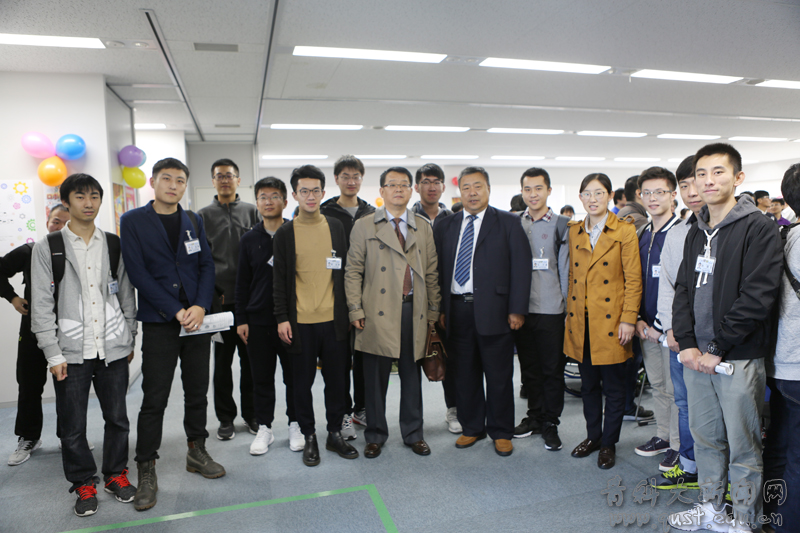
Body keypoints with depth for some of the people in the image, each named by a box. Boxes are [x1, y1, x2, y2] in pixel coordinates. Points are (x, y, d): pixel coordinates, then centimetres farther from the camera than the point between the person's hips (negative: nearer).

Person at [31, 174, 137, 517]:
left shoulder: (115, 245, 6)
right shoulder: (47, 248, -1)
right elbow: (41, 306, -3)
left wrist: (130, 341, 9)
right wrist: (53, 355, -7)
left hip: (113, 349, 2)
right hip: (70, 353, -2)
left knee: (118, 418, 10)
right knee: (72, 426, 8)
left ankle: (116, 475, 30)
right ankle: (84, 483, 27)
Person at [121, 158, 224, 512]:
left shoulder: (194, 222, 9)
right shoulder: (132, 221, -1)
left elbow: (207, 266, 5)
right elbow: (138, 273, -8)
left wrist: (200, 306, -11)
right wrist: (176, 311, -14)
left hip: (197, 319, 4)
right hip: (159, 323, -3)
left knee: (197, 392, 12)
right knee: (154, 399, 1)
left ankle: (197, 451, 29)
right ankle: (147, 471, 15)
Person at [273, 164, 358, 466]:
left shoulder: (336, 227, 8)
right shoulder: (285, 233, 2)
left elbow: (344, 271, 10)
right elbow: (279, 279, 1)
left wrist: (348, 311, 7)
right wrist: (282, 318, -5)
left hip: (333, 320, 2)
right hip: (300, 322, -1)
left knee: (337, 379, 9)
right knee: (302, 381, 8)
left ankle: (335, 433, 26)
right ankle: (309, 437, 24)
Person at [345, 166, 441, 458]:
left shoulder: (423, 227, 12)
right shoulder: (364, 226, 5)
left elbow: (431, 272, 10)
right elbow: (353, 271, 1)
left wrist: (433, 309, 7)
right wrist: (355, 310, -6)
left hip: (414, 311, 2)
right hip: (378, 313, -2)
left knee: (411, 375, 11)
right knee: (376, 378, 6)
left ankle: (413, 434, 26)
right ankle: (375, 436, 23)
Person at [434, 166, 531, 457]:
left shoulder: (508, 223, 2)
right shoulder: (445, 227, 12)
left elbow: (521, 267, -3)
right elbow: (439, 270, 11)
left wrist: (517, 309, -10)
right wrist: (441, 308, 4)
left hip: (493, 310, -3)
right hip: (458, 311, 3)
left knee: (499, 375, 7)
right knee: (465, 374, 11)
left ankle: (501, 432, 24)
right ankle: (472, 428, 28)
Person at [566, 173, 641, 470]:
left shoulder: (625, 231, -4)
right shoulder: (574, 232, 9)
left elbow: (633, 280, -6)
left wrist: (628, 320, -11)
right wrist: (570, 313, 8)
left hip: (610, 322, -4)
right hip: (581, 323, 4)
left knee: (613, 387, 7)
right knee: (588, 384, 14)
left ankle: (609, 443, 23)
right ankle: (593, 436, 30)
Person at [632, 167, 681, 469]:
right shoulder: (641, 235, 10)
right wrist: (639, 319, 5)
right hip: (647, 327, 7)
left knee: (676, 388, 4)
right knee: (657, 385, 17)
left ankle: (679, 446, 20)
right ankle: (663, 436, 33)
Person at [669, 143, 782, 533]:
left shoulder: (757, 228, -9)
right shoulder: (696, 232, 12)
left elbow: (757, 297, -16)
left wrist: (718, 348, -14)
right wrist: (687, 343, -1)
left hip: (738, 358, -6)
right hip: (697, 355, 6)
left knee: (743, 447, 6)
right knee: (705, 438, 18)